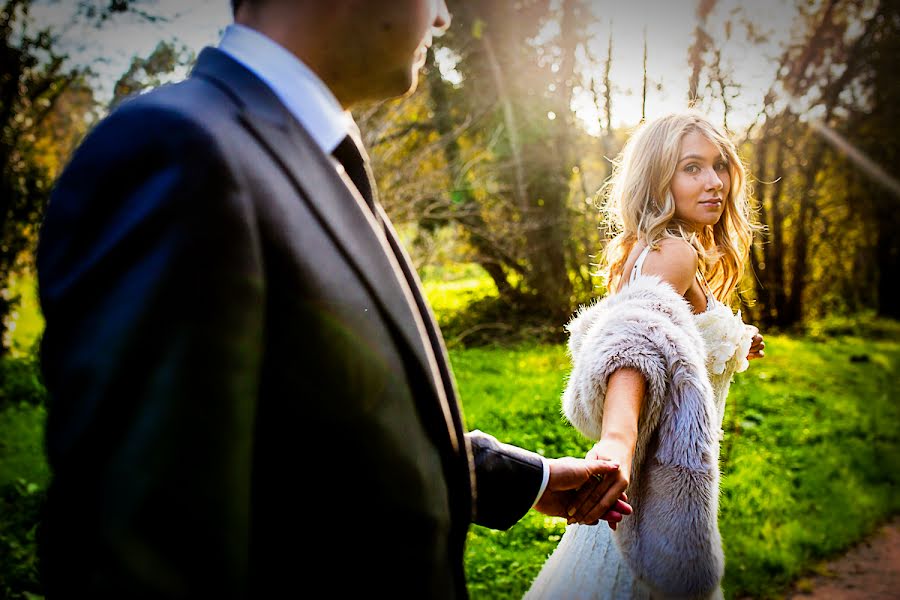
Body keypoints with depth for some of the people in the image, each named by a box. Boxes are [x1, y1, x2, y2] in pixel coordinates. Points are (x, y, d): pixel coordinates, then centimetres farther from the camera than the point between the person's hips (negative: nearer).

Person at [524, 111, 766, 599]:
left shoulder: (645, 249, 10)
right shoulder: (676, 253, -18)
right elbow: (635, 331, -40)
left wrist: (732, 347, 24)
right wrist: (617, 439, -56)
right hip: (658, 491, -10)